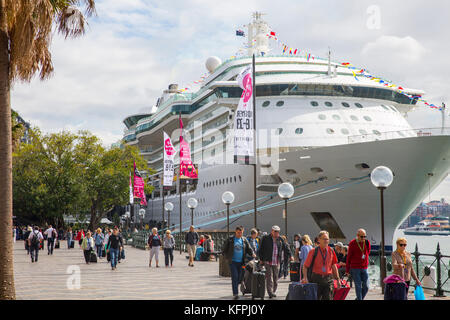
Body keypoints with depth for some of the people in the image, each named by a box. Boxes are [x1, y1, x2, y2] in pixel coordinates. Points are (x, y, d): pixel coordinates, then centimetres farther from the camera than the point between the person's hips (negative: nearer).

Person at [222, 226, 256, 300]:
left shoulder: (244, 240, 9)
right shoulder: (230, 240, 1)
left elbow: (249, 248, 8)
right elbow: (225, 250, 7)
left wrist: (252, 254, -11)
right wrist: (227, 258, 0)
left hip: (241, 262, 4)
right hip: (233, 261, -4)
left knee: (239, 278, 7)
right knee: (235, 277, -13)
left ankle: (234, 288, 29)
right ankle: (235, 294, -15)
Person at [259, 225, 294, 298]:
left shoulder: (280, 239, 10)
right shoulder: (265, 238, 0)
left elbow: (285, 248, 17)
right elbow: (261, 249, 2)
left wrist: (290, 256, 7)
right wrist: (261, 259, 0)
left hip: (277, 263, 4)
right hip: (268, 262, -4)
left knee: (275, 278, 7)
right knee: (269, 277, -9)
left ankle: (273, 292, 18)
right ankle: (270, 292, -11)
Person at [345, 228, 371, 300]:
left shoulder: (367, 243, 4)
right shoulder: (352, 243, -5)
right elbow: (348, 257, 0)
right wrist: (347, 270, 1)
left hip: (364, 268, 4)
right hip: (355, 268, -3)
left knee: (366, 286, 0)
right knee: (358, 286, -4)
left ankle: (359, 298, 20)